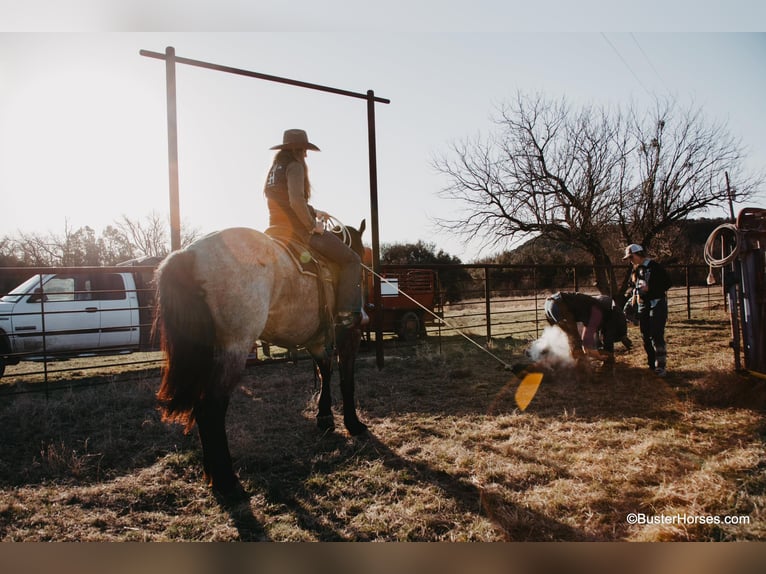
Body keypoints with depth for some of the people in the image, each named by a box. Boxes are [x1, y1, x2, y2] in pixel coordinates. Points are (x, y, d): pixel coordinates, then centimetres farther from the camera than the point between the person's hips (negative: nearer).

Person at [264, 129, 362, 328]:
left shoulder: (275, 168, 18)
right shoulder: (294, 166, -11)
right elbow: (296, 201, -26)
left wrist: (314, 212, 26)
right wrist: (313, 225, -15)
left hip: (276, 229, 10)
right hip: (298, 230, -10)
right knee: (352, 260, -1)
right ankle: (346, 313, -9)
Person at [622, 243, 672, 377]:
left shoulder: (654, 266, -11)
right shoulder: (635, 271, 12)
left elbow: (667, 282, -13)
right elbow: (631, 286, 23)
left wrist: (650, 288, -21)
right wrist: (632, 294, 2)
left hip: (657, 304, -8)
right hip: (642, 306, 8)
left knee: (657, 336, -12)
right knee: (645, 336, 10)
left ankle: (661, 366, -7)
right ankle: (652, 364, 20)